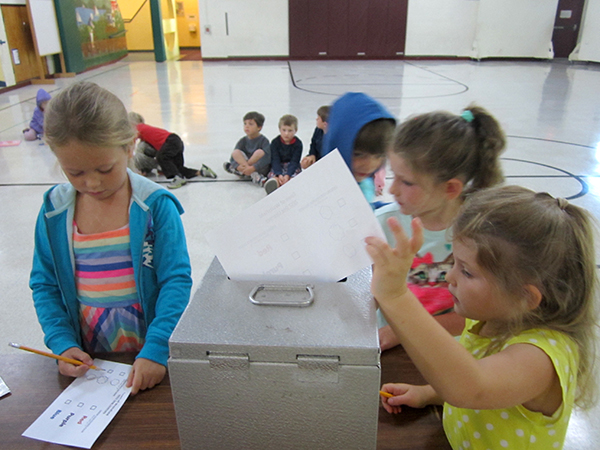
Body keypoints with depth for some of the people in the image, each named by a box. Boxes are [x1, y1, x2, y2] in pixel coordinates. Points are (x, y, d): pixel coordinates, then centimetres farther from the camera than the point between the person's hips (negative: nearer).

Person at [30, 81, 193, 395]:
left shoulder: (156, 205, -15)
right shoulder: (54, 210, -5)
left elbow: (177, 281, -15)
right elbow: (44, 284, 3)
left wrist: (157, 350, -24)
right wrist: (62, 343, -9)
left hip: (151, 350, -2)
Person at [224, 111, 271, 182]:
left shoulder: (263, 140, -8)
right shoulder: (243, 141, 4)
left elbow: (267, 158, -22)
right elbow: (233, 158, -4)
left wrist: (253, 168, -34)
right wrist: (238, 166, -27)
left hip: (260, 169, -4)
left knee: (260, 152, -29)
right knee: (236, 152, -15)